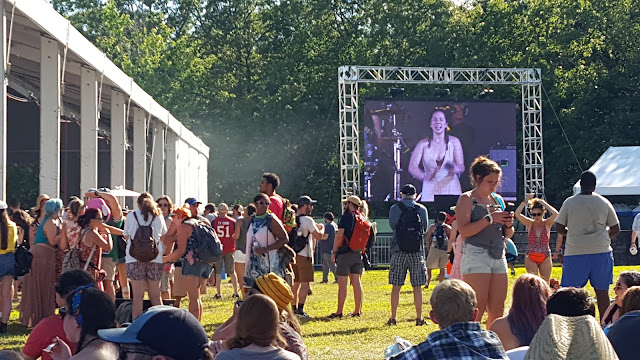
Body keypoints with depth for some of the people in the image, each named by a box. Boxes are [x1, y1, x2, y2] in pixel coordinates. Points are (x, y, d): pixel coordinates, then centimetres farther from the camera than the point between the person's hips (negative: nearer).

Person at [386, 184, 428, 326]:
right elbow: (425, 227, 12)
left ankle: (393, 318, 4)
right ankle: (419, 318, 4)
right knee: (417, 287, 3)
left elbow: (392, 225, 11)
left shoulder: (395, 209, -1)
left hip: (399, 251, 0)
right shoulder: (422, 209, 2)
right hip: (417, 251, 0)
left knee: (396, 286, 3)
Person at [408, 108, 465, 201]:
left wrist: (455, 169, -23)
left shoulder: (454, 142, 5)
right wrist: (425, 177, -17)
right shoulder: (423, 144, 5)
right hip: (430, 190, 0)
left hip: (451, 189, 0)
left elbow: (461, 167, -1)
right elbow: (412, 167, -1)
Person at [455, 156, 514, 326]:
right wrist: (490, 219, -18)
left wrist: (509, 224, 1)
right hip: (476, 256, -7)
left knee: (497, 311, 3)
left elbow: (507, 235, 23)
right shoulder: (467, 199, -1)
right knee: (476, 311, -12)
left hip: (499, 258, 7)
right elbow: (463, 231, -14)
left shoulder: (498, 200, 18)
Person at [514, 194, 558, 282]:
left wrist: (544, 203, -13)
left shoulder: (547, 223, -2)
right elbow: (517, 214, -15)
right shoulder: (530, 223, -2)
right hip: (531, 257, 0)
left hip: (545, 258, 1)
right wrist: (525, 201, -14)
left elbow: (555, 214, -21)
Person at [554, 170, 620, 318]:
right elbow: (615, 230, 7)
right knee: (602, 291, 7)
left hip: (575, 252, -1)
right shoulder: (604, 203, 4)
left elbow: (559, 228, 1)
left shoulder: (569, 202, -1)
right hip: (601, 251, 1)